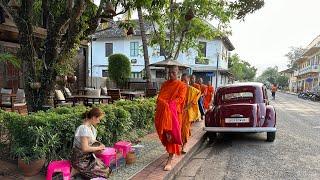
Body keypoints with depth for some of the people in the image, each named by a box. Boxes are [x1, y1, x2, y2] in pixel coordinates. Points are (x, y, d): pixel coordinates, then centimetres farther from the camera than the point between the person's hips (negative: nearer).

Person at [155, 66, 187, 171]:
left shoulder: (182, 86, 2)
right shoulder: (165, 84, 16)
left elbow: (180, 98, -9)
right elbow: (160, 96, 11)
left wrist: (170, 104, -23)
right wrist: (163, 103, -10)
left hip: (174, 112, -4)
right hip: (162, 112, 4)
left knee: (171, 135, -6)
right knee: (165, 134, 6)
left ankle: (169, 161, -5)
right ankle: (170, 151, 30)